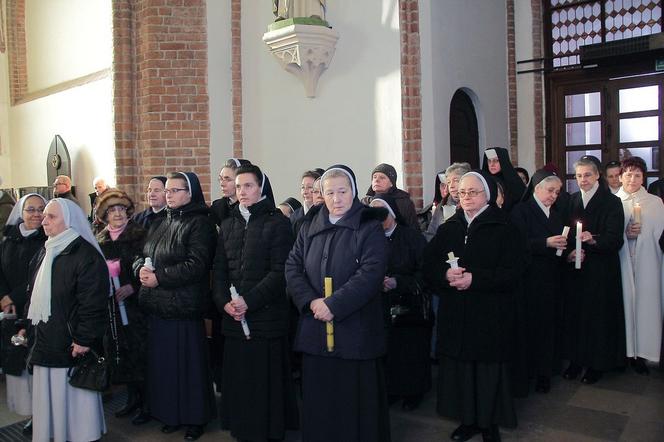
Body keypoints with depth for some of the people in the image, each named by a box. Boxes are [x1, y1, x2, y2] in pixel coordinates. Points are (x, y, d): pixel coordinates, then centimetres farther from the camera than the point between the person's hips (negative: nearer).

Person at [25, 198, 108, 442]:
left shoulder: (87, 255, -15)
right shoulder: (45, 253, 12)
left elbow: (93, 303, -18)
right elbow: (33, 295, 20)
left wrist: (85, 339, -20)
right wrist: (28, 327, 16)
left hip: (71, 346, -7)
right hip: (45, 343, 8)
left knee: (72, 398, 3)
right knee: (48, 399, 15)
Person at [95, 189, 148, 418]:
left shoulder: (139, 235, -4)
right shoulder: (100, 240, 11)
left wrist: (133, 286, -17)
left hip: (134, 303, -5)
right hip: (110, 305, 5)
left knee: (139, 350, -3)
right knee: (118, 350, 9)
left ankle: (147, 400, 10)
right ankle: (133, 397, 24)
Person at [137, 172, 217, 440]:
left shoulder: (200, 224, -9)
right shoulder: (163, 223, 15)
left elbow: (196, 265, -18)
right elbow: (142, 254, 17)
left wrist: (159, 277, -16)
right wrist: (142, 268, -6)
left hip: (184, 307, -7)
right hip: (156, 306, 7)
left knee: (188, 364, 2)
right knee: (162, 363, 12)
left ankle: (196, 418, 19)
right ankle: (171, 414, 29)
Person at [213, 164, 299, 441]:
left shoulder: (276, 223, -4)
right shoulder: (228, 225, 13)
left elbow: (280, 271, -11)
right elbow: (219, 269, 11)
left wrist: (249, 301, -17)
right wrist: (224, 302, -5)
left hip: (266, 315, -4)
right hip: (233, 317, 5)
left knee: (266, 378, 1)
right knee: (238, 377, 9)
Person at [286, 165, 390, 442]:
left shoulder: (369, 227, -4)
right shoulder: (310, 226, 10)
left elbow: (371, 273, -14)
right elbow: (292, 266, 6)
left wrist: (333, 304, -19)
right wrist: (310, 301, -10)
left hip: (355, 328, -4)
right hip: (315, 329, 4)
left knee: (356, 401, 4)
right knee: (318, 399, 10)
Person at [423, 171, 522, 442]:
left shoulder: (503, 228, -3)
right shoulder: (448, 228, 10)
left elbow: (513, 272, -11)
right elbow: (429, 265, 5)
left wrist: (474, 279, -20)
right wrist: (446, 274, -16)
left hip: (491, 315, -3)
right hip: (454, 314, 4)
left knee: (488, 370, 4)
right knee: (459, 367, 7)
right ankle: (469, 419, 26)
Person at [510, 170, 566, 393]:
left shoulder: (556, 215, 18)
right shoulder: (521, 211, -4)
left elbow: (560, 246, 19)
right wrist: (546, 243, -25)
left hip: (552, 282, 6)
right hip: (530, 281, -6)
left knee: (548, 325, 7)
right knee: (529, 325, -3)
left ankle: (544, 373, 17)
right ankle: (525, 372, 10)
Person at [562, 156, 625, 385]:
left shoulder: (612, 202, -5)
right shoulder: (572, 201, 8)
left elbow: (615, 239, -13)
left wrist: (593, 239, -31)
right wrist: (569, 251, -9)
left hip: (601, 270, -4)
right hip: (574, 268, 4)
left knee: (598, 313, 1)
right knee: (574, 312, 5)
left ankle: (596, 363, 16)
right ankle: (576, 359, 19)